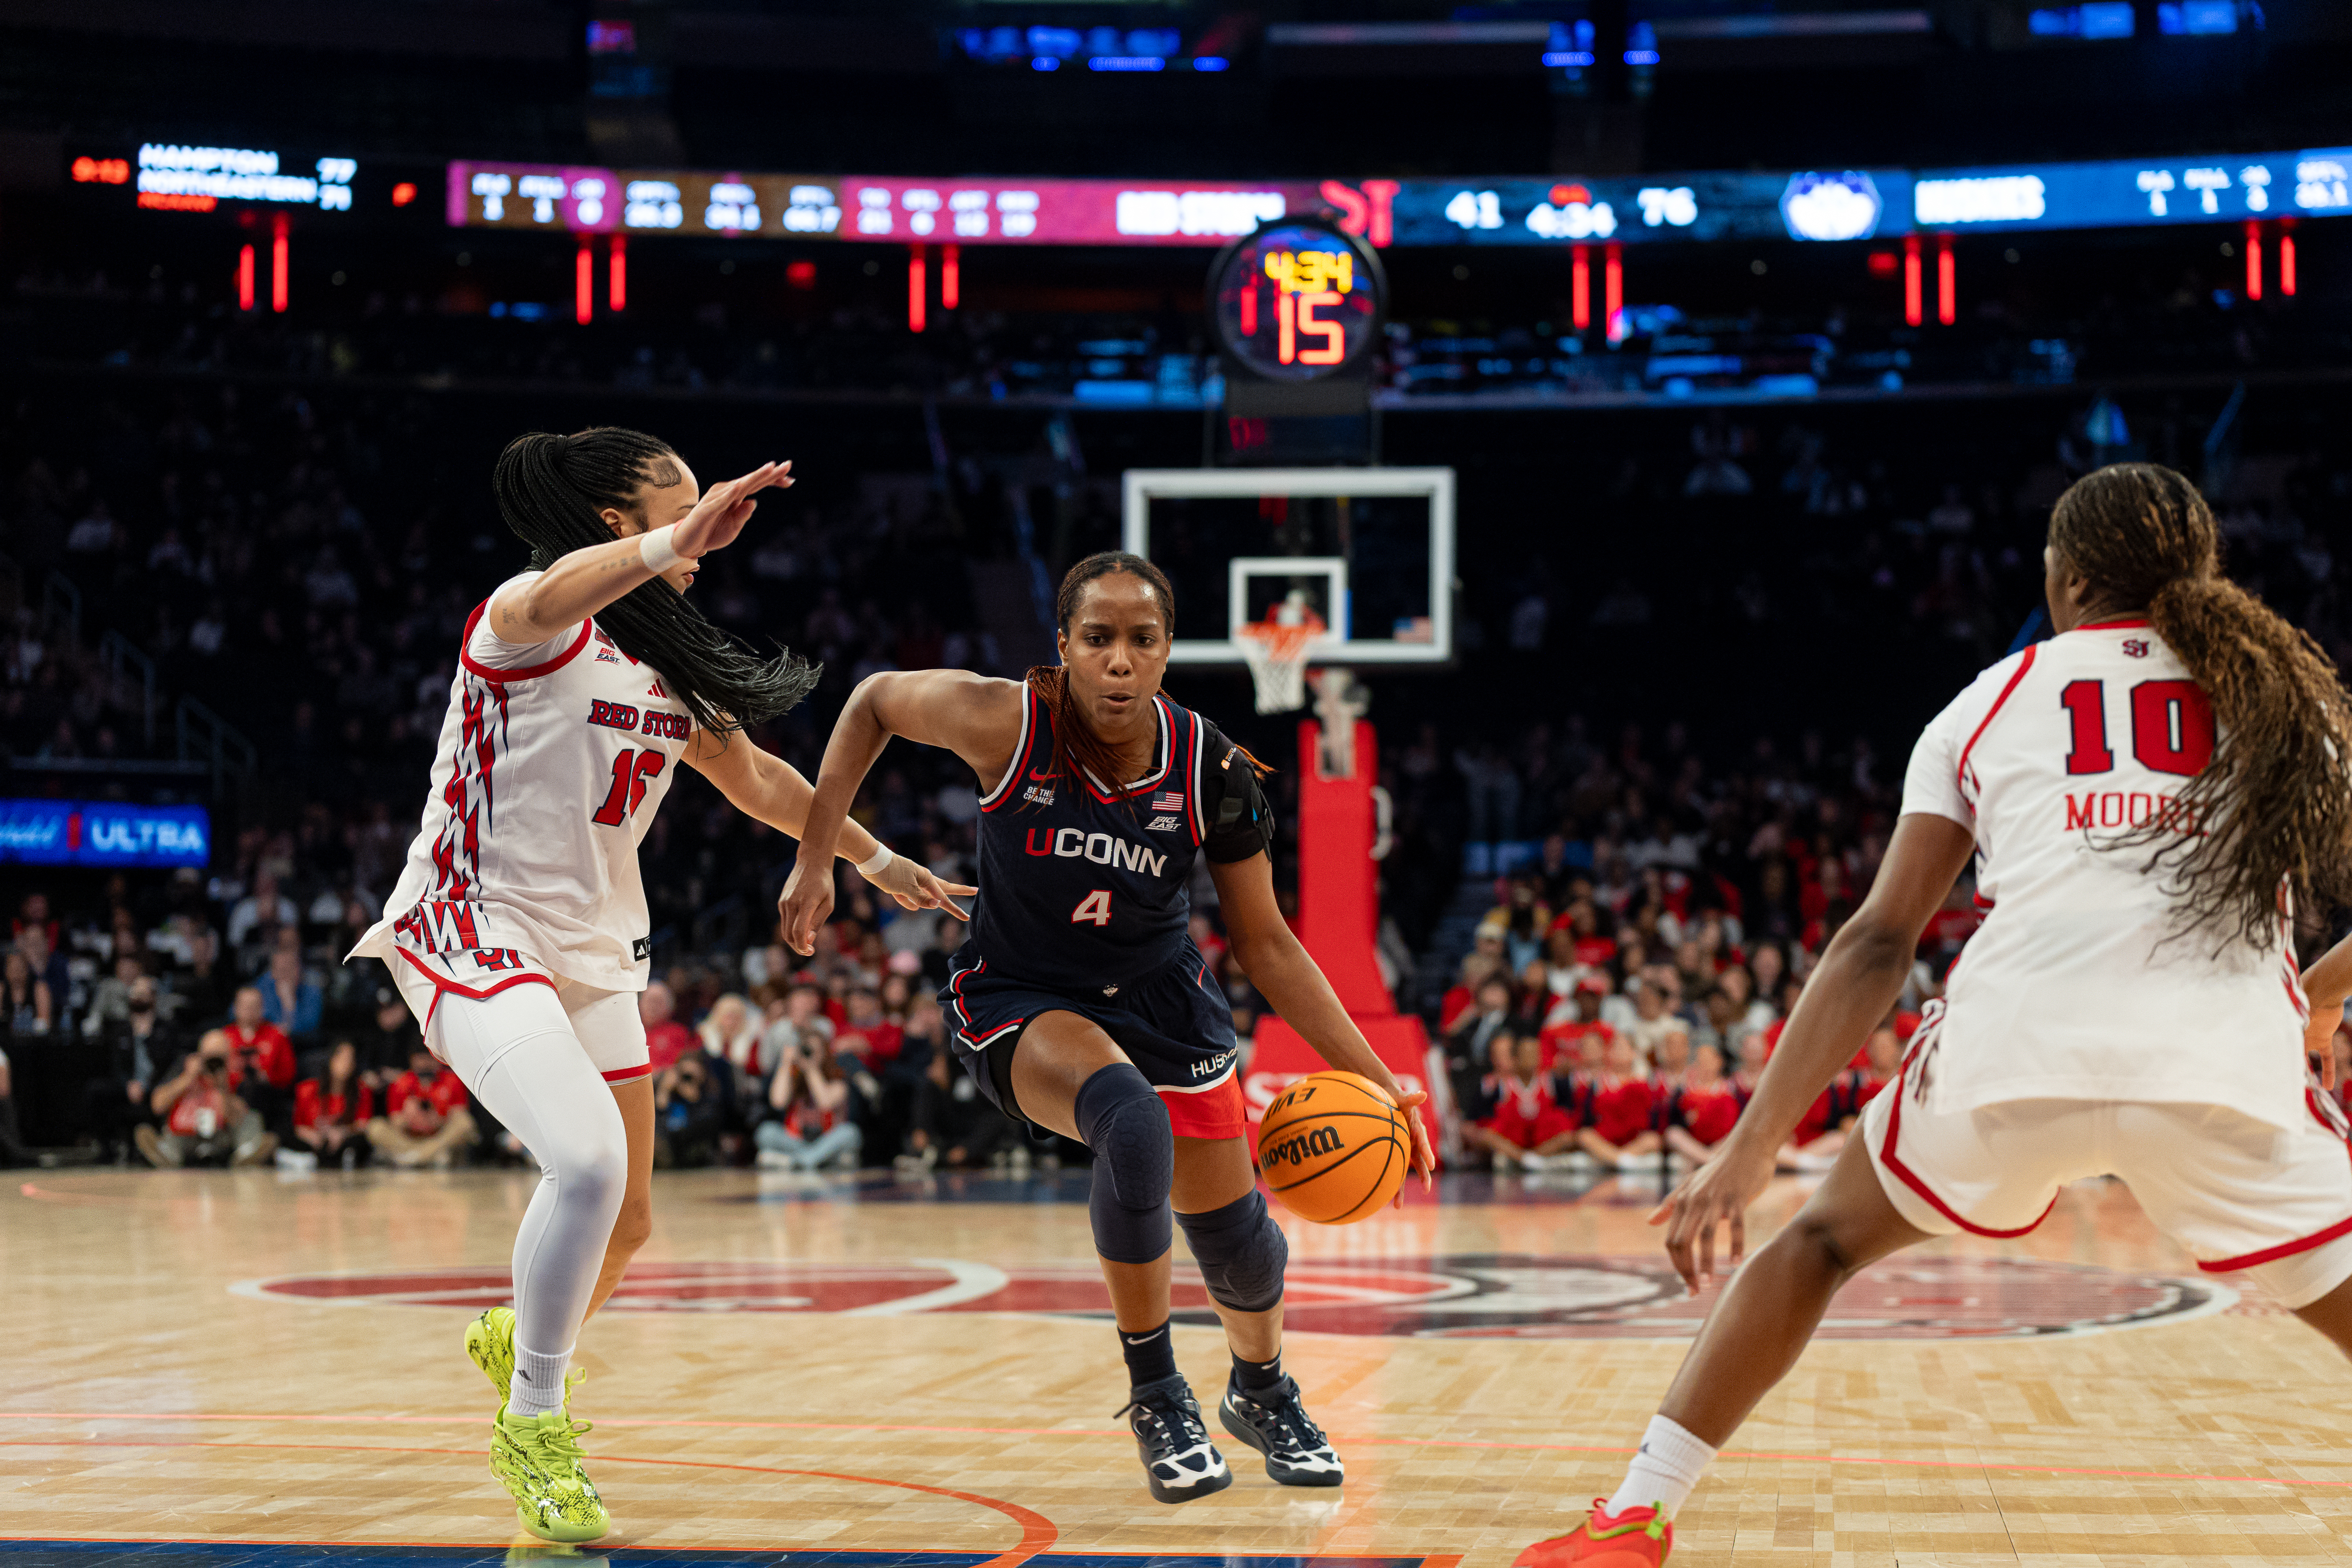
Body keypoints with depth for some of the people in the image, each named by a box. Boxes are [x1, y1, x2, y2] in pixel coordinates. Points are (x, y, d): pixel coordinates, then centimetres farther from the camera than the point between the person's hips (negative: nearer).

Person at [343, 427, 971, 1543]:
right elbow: (545, 600, -38)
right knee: (589, 1161, -28)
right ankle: (532, 1423, -9)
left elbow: (757, 780, 27)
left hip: (592, 952, 8)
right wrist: (680, 541, -54)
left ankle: (511, 1339, 45)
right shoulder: (533, 618, -12)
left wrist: (877, 861, 32)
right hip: (475, 936, -8)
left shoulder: (673, 668, 12)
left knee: (624, 1220, 13)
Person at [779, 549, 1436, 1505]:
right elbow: (876, 700, -4)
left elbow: (1264, 943, -5)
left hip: (1159, 999, 3)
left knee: (1237, 1237, 8)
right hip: (1020, 1000, -3)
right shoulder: (1007, 726, -24)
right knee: (1132, 1122, -35)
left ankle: (1262, 1393, 45)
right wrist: (817, 859, -6)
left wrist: (1371, 1075, -9)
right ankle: (1154, 1393, -14)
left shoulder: (1213, 775, -17)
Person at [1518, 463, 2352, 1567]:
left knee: (1824, 1238, 26)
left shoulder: (1990, 703, 21)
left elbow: (1879, 942, 13)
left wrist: (1753, 1148, 12)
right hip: (2229, 1060, 0)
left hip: (2013, 1047, 1)